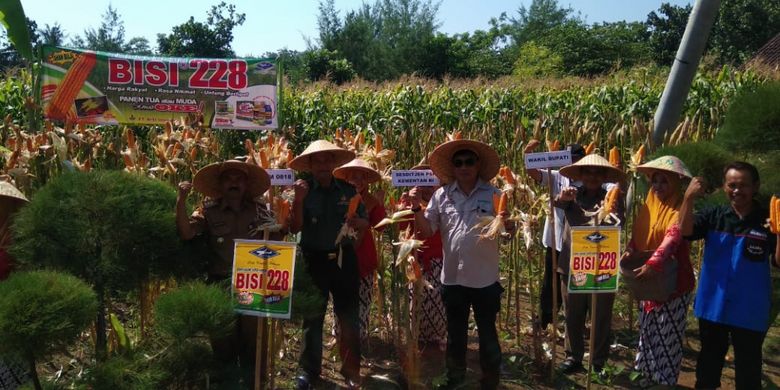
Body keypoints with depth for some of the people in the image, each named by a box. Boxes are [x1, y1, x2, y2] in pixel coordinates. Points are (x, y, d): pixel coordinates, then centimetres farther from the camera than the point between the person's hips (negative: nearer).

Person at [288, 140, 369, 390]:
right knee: (313, 317, 8)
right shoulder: (304, 191, -1)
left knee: (349, 317, 7)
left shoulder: (349, 191, 3)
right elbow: (295, 228, -8)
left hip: (344, 259, 1)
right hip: (314, 260, -1)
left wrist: (356, 222, -16)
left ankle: (351, 370, 22)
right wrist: (299, 199, -20)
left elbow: (366, 223, 6)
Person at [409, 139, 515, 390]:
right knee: (455, 331, 19)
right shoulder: (442, 195, 1)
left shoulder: (493, 194, -4)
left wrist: (508, 224, -25)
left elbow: (510, 232, -3)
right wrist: (417, 209, -14)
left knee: (487, 332, 11)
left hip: (485, 277, -2)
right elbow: (426, 231, 2)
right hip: (452, 277, 3)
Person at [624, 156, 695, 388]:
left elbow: (672, 237, -33)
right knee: (647, 329, 18)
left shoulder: (680, 208, -18)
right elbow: (638, 234, 6)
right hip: (648, 280, 7)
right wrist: (630, 250, -14)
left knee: (668, 333, 4)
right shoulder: (649, 203, 4)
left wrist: (653, 263, -47)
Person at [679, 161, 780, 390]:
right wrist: (689, 198, -29)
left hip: (749, 311, -2)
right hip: (712, 305, 2)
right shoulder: (714, 216, -1)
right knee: (709, 359, 21)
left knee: (748, 367, 11)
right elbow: (684, 230, -16)